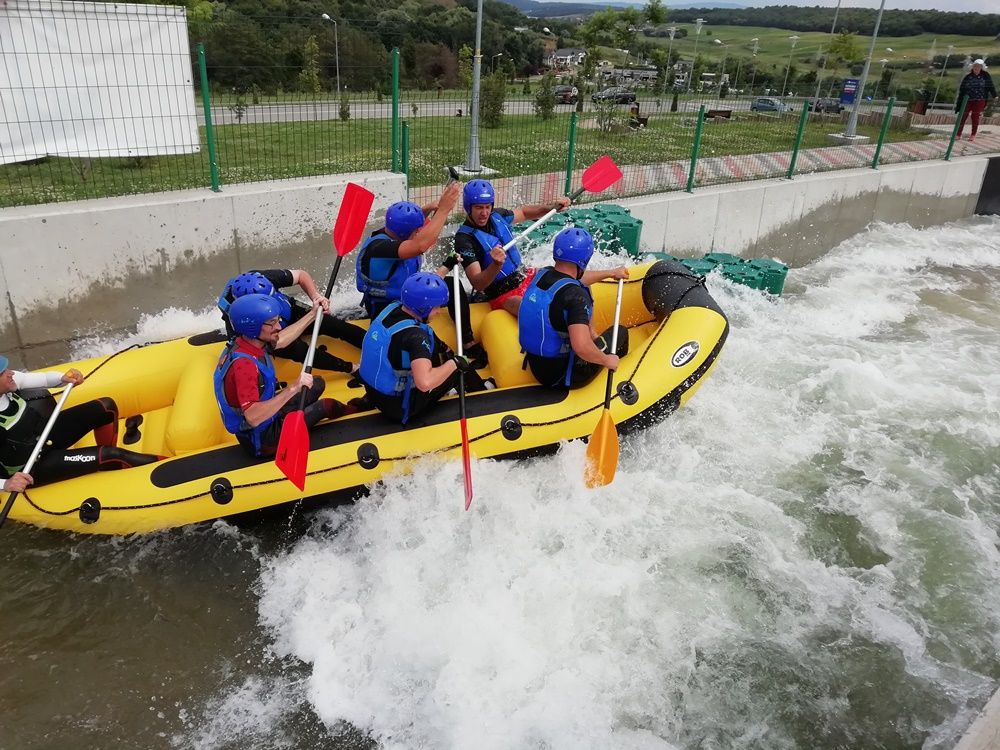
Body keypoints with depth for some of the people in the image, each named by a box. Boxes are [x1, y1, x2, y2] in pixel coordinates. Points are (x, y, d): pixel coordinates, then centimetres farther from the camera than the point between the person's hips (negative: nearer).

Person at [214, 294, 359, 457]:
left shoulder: (242, 342, -7)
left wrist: (313, 314, 15)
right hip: (261, 440, -9)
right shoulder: (243, 364, -35)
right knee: (327, 405, 0)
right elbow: (253, 418, -43)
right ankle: (351, 411, 32)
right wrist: (292, 389, -46)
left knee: (317, 383, 14)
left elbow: (280, 340, 13)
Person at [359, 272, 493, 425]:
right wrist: (454, 363, -26)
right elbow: (425, 383, -44)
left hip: (373, 392, 8)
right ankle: (482, 390, 36)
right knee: (460, 367, 5)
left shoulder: (393, 308, -7)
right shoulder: (414, 335, -32)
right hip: (399, 408, -8)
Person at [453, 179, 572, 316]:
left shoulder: (497, 216, 2)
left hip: (528, 277, 8)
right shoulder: (464, 239, -18)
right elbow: (477, 284, -24)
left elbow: (523, 212, 23)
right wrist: (496, 265, -41)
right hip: (505, 296, -8)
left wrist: (552, 206, 8)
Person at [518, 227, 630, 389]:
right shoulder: (576, 296, -28)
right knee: (620, 332, 14)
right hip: (562, 377, -7)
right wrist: (606, 360, -19)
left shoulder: (542, 274, -4)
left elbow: (575, 279, 17)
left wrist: (611, 273, 29)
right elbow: (581, 347, -38)